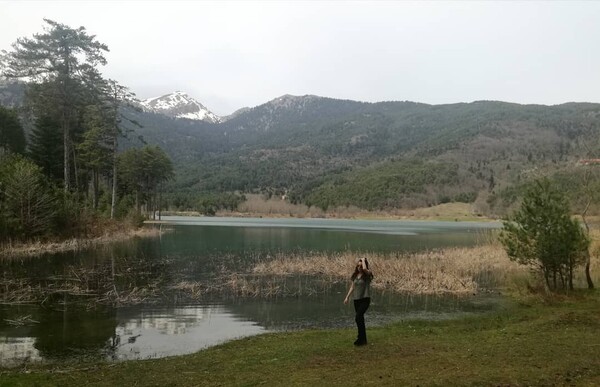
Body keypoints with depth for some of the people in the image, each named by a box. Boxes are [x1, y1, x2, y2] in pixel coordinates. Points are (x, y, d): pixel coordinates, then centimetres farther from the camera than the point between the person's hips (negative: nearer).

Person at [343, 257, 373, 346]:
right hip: (356, 299, 6)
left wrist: (363, 260, -15)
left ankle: (361, 338, -8)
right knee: (360, 319, 12)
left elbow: (364, 268, -31)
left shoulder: (367, 275, -7)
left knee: (358, 318, -18)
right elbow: (352, 287, 13)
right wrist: (347, 297, 7)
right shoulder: (355, 275, 8)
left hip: (365, 299, -6)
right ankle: (363, 339, 22)